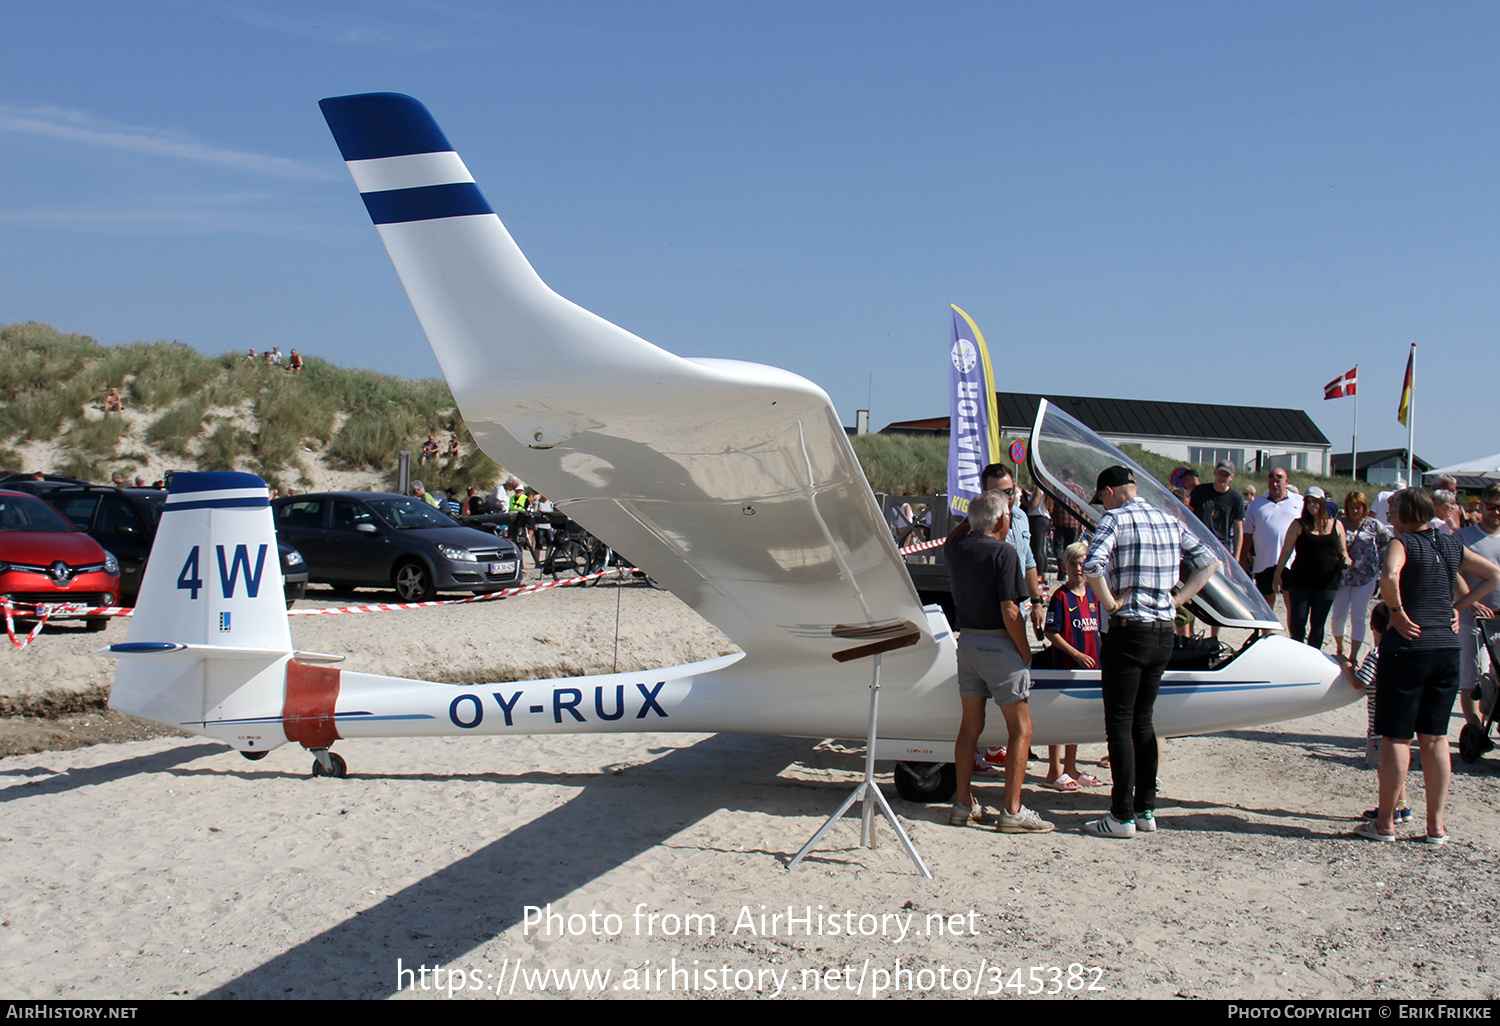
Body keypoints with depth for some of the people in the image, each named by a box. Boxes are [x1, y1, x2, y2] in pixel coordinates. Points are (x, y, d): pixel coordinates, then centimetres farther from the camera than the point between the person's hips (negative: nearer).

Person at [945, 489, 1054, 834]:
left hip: (966, 640, 7)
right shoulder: (1004, 553, -16)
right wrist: (1025, 651, -9)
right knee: (1020, 728, 1)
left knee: (970, 724, 15)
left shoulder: (956, 547, 3)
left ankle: (963, 804, 18)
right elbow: (1009, 611, -19)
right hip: (999, 645, -7)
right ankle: (1012, 811, -1)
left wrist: (976, 518, 30)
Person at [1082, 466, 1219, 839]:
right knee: (1143, 720, 16)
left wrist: (1109, 602, -11)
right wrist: (1177, 599, 10)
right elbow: (1209, 562, 15)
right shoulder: (1170, 521, 12)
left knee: (1119, 723, -1)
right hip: (1164, 631, 7)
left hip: (1129, 630, -7)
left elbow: (1092, 566, -24)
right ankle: (1146, 810, 19)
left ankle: (1123, 816, -1)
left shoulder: (1116, 518, -8)